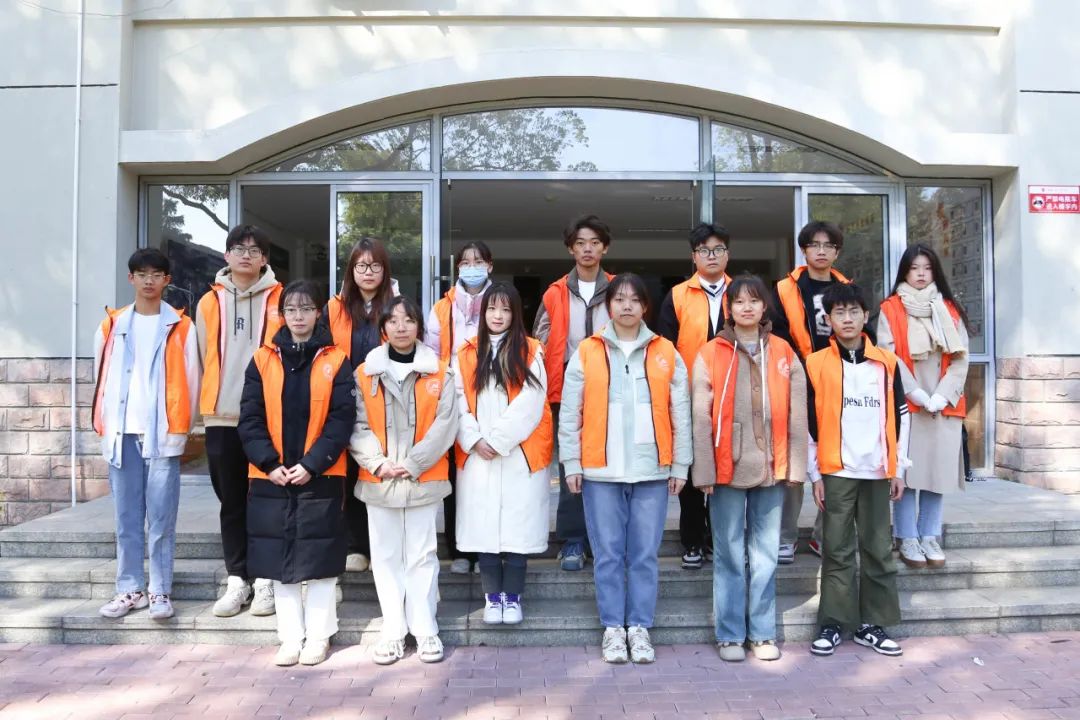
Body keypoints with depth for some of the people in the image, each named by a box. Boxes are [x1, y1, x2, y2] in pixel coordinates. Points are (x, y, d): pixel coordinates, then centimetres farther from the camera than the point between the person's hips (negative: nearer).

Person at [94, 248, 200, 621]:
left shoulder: (180, 327, 3)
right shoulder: (112, 325, 11)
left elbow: (189, 382, 2)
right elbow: (101, 377, 12)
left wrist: (181, 430, -2)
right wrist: (105, 426, 6)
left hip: (163, 434, -3)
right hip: (122, 434, 3)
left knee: (161, 517, 0)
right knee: (127, 517, 8)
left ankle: (160, 590, 8)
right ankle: (130, 588, 17)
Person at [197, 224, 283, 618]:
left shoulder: (280, 300, 2)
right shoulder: (210, 302, 9)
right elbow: (203, 359, 12)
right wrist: (206, 408, 11)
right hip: (222, 417, 3)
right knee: (231, 502, 9)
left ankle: (266, 579, 13)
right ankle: (237, 579, 18)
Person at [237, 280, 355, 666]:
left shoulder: (336, 361, 0)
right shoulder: (263, 360, 6)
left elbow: (342, 419, -6)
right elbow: (250, 419, 2)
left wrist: (311, 464, -14)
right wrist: (270, 463, -10)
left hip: (321, 477, -2)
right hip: (271, 477, 2)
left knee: (320, 561, 4)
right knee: (281, 560, 8)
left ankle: (318, 637, 18)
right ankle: (291, 638, 21)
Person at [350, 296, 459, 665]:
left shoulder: (439, 373, 1)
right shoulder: (365, 373, 4)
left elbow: (445, 424, -6)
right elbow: (358, 426, -1)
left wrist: (412, 463, -13)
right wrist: (379, 463, -14)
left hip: (424, 479, -1)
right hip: (378, 480, 1)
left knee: (422, 555, 6)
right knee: (386, 556, 8)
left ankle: (425, 630, 17)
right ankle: (393, 631, 19)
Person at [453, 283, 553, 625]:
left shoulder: (530, 352, 2)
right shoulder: (467, 354, 10)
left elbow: (530, 404, -8)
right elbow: (458, 404, 3)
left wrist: (498, 440, -12)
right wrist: (475, 440, -10)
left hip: (520, 455, -2)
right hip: (477, 456, 2)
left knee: (517, 526, 1)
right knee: (484, 526, 4)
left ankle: (513, 596, 14)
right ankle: (493, 596, 17)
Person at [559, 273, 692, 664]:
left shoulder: (666, 353, 6)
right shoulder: (587, 352, 4)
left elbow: (680, 416, 7)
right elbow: (570, 414, 4)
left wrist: (679, 466, 4)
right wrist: (571, 463, 0)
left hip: (652, 470, 1)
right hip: (601, 470, 0)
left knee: (645, 554, 6)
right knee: (608, 552, 5)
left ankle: (640, 628, 19)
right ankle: (613, 627, 17)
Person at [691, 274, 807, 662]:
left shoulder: (783, 353, 7)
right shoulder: (711, 354, 0)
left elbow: (796, 414, 6)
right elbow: (701, 418, -3)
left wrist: (796, 465, 0)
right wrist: (704, 470, -8)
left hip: (771, 467, 2)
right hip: (727, 468, -2)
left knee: (765, 554, 9)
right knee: (729, 554, 5)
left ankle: (763, 633, 21)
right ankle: (730, 634, 17)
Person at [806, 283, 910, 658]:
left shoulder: (887, 362, 6)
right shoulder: (816, 364, -1)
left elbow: (900, 416, 9)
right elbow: (809, 423, -1)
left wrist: (899, 469, 6)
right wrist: (815, 475, -3)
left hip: (877, 472, 2)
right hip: (836, 472, -2)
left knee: (878, 550, 8)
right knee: (837, 550, 3)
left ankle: (873, 624, 19)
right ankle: (832, 623, 12)